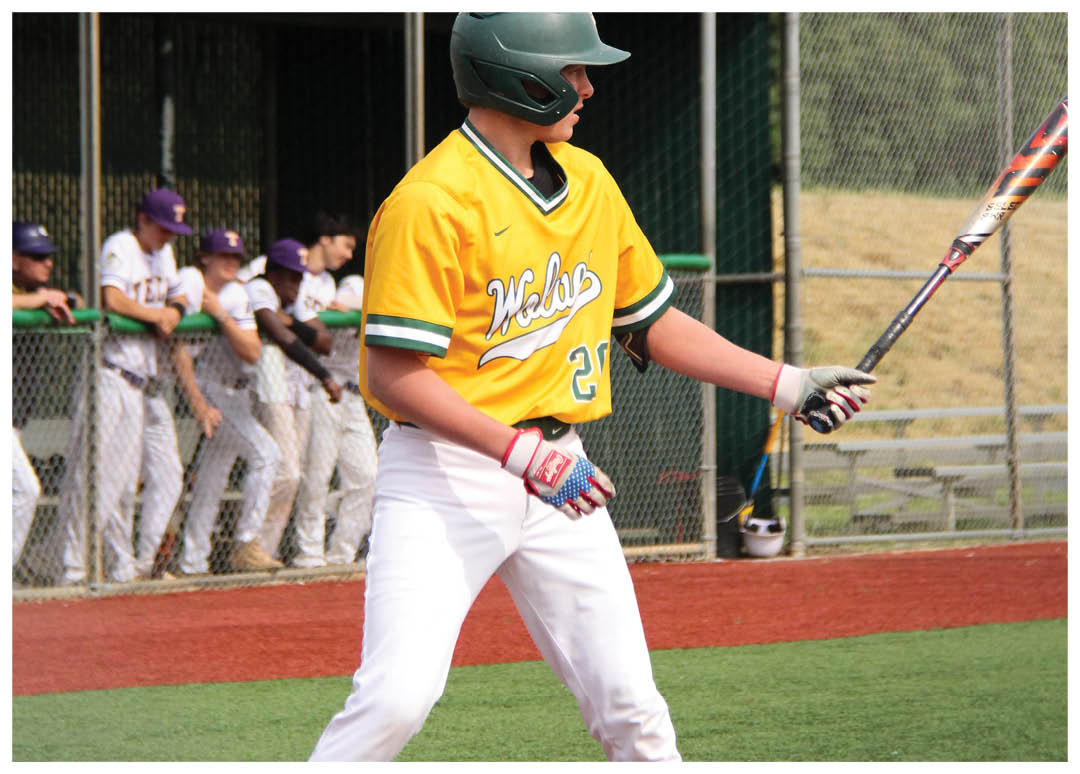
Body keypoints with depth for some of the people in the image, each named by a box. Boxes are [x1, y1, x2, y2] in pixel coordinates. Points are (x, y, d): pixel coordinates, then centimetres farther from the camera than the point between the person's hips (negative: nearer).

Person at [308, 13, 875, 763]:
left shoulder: (590, 182, 10)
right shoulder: (431, 202, -15)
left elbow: (652, 322, 19)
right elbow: (393, 372, -19)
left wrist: (786, 384, 13)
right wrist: (522, 453, -25)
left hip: (558, 474, 7)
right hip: (445, 473, -7)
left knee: (630, 705, 4)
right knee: (398, 696, -18)